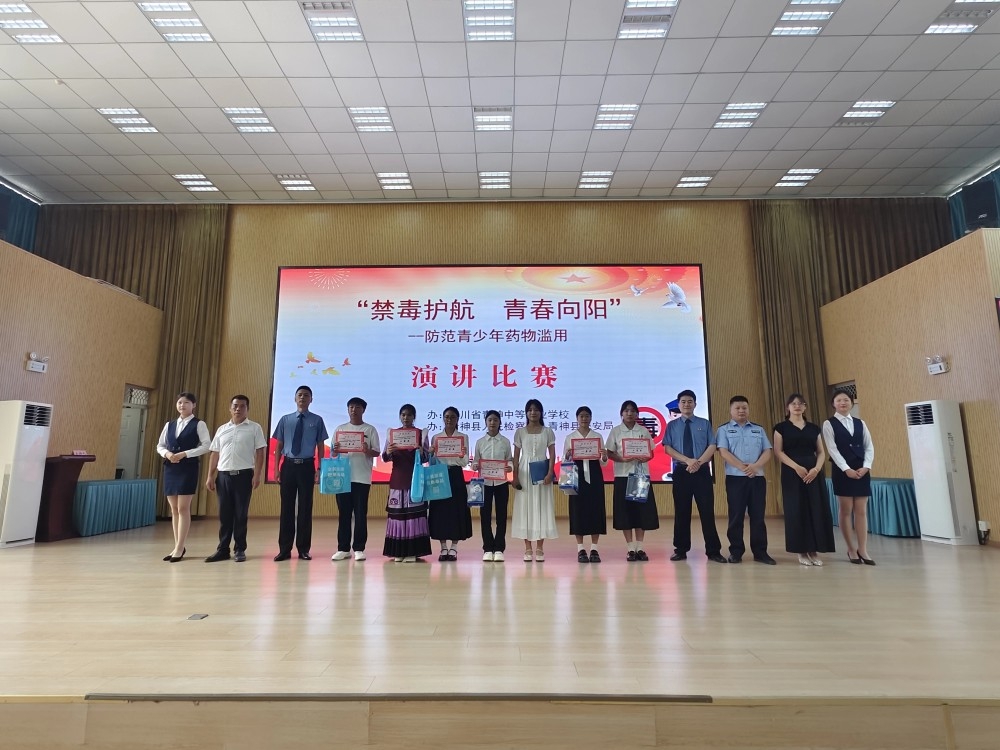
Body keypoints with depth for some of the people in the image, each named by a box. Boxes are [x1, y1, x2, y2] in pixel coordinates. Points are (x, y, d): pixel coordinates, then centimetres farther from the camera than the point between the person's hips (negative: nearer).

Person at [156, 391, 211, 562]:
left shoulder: (199, 424, -2)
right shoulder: (169, 424, 14)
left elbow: (207, 445, -9)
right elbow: (160, 445, 15)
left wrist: (184, 454, -16)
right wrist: (167, 453, -7)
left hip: (188, 468, -5)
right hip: (170, 468, 6)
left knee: (183, 508, -5)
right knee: (174, 509, 9)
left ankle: (179, 548, 1)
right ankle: (177, 546, 18)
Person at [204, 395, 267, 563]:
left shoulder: (254, 428, 3)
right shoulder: (222, 429, 14)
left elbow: (260, 452, -2)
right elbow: (214, 454, 14)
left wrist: (257, 475, -10)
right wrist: (210, 476, 8)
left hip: (244, 474, -3)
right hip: (223, 475, 3)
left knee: (241, 514, 2)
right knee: (224, 514, 7)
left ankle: (240, 549, 10)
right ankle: (223, 549, 15)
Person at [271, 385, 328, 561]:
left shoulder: (317, 420, 2)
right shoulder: (285, 420, 7)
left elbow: (320, 446, 2)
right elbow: (279, 446, 8)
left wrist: (319, 469, -3)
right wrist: (276, 468, 2)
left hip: (307, 466, -1)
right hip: (288, 465, 1)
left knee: (306, 508, 5)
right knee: (287, 507, 5)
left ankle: (303, 549, 15)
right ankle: (284, 549, 15)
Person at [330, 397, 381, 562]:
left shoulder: (370, 430, 3)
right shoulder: (340, 429, 10)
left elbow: (377, 453, 0)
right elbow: (332, 453, 9)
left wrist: (367, 451, -21)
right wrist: (335, 451, -14)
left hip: (362, 478, -2)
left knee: (360, 514, 1)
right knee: (344, 513, 7)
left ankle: (359, 548, 9)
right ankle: (343, 548, 15)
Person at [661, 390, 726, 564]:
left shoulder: (705, 424, 8)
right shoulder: (672, 425, 8)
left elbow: (712, 446, 0)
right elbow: (668, 448, -1)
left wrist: (698, 462, -15)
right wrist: (688, 460, -14)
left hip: (702, 471, 0)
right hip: (681, 471, 1)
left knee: (707, 511, 0)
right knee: (681, 511, 5)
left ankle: (713, 551, 8)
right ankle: (681, 550, 14)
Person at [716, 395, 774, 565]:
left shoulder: (759, 429, 15)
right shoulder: (724, 429, 5)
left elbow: (767, 452, 6)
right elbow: (724, 452, -7)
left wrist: (755, 466, -13)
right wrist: (742, 467, -17)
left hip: (758, 477, 3)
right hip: (735, 478, -3)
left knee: (758, 516, 5)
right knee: (736, 516, 1)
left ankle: (760, 552, 13)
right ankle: (736, 552, 9)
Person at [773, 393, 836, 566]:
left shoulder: (814, 428, 13)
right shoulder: (781, 427, 3)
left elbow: (821, 452, 9)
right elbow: (778, 452, -5)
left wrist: (816, 469, -10)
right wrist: (796, 467, -16)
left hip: (814, 473, 3)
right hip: (792, 473, -3)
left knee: (817, 510, 0)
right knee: (796, 511, -3)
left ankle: (814, 551, 9)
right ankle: (802, 551, 5)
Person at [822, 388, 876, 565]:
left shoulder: (860, 423, 12)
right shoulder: (829, 424, 0)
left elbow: (869, 447, 7)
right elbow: (833, 449, -8)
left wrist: (866, 466, -8)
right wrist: (847, 469, -16)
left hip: (862, 470, 3)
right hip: (842, 470, -3)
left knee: (861, 511, 4)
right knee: (846, 510, 2)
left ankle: (862, 550, 9)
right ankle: (851, 549, 13)